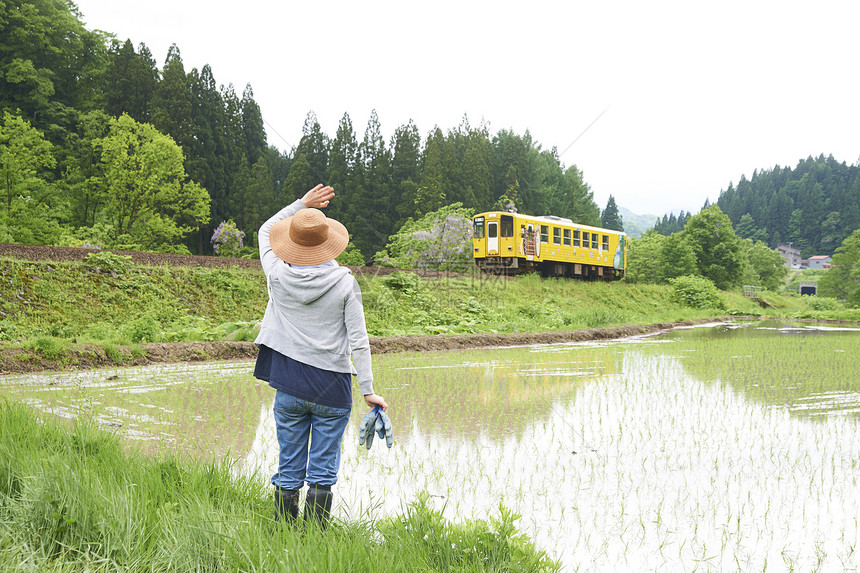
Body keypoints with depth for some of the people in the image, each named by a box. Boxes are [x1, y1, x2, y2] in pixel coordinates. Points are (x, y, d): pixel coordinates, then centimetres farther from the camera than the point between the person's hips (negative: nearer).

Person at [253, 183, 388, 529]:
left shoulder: (278, 276, -4)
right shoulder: (344, 282, -9)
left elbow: (265, 231, 17)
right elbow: (358, 341, -8)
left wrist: (302, 203, 14)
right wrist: (368, 390, -2)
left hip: (289, 388, 2)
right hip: (332, 389, -2)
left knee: (289, 470, 12)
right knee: (323, 472, 6)